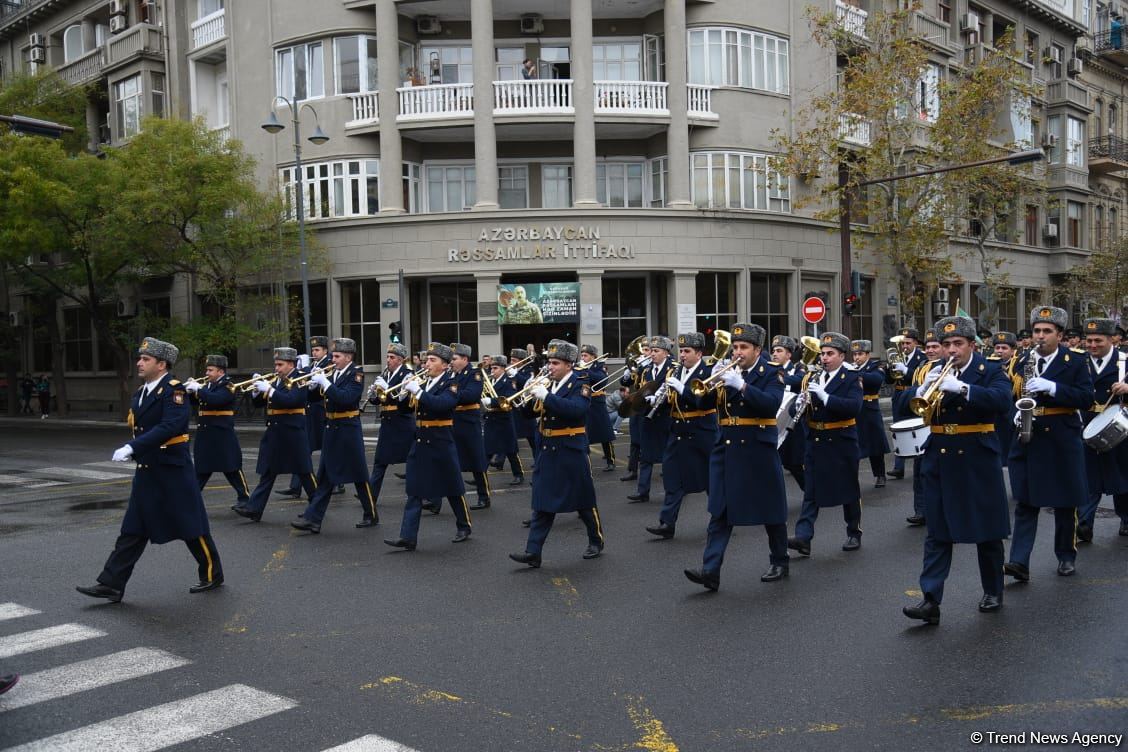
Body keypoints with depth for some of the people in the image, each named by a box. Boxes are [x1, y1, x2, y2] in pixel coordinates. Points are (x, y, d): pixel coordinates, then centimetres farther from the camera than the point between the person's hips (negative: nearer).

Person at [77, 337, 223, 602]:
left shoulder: (174, 390, -15)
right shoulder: (140, 393, 12)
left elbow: (169, 427, -27)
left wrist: (132, 447, -31)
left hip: (172, 472, -8)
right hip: (145, 472, 8)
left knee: (191, 526, 4)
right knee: (132, 530, 7)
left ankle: (212, 575, 19)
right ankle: (111, 585, 9)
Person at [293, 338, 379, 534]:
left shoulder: (356, 373, -11)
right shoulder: (333, 373, 9)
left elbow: (346, 398, -25)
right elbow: (320, 396, 11)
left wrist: (324, 382, -25)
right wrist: (315, 382, -6)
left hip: (348, 430, -7)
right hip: (331, 429, 7)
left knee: (359, 474, 4)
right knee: (324, 476, 6)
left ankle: (372, 515, 18)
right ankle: (312, 519, 5)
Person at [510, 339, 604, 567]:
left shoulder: (579, 385, -10)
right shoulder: (547, 384, 9)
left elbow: (576, 409, -29)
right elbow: (529, 411, 9)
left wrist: (546, 396, -30)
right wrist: (531, 395, -11)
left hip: (571, 454, -5)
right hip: (547, 452, 6)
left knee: (584, 501, 8)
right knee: (542, 504, 2)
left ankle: (596, 542, 28)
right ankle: (533, 552, 1)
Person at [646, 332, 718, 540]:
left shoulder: (708, 373, -10)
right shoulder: (676, 372, 10)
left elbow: (705, 402, -22)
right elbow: (670, 400, 14)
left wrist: (681, 388, -27)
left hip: (701, 435, -5)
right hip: (678, 433, 6)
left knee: (712, 479, 8)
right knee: (673, 478, 1)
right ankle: (667, 524, 0)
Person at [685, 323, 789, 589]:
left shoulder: (771, 372, -3)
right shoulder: (727, 372, 11)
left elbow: (771, 404, -20)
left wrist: (741, 385, -26)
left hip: (758, 450, -4)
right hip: (726, 449, 4)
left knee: (770, 509, 9)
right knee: (719, 511, -2)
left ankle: (779, 562, 27)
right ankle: (711, 571, -5)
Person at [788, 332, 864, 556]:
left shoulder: (851, 379, -6)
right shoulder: (814, 378, 10)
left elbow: (854, 407, -21)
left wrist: (825, 396, -28)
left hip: (842, 444, -4)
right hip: (816, 443, 4)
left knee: (849, 490, 10)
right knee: (811, 491, -1)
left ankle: (854, 534, 25)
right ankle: (803, 537, -7)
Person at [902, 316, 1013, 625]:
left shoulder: (990, 371, -1)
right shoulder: (934, 371, 9)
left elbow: (1002, 400, -21)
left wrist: (961, 387, -31)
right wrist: (923, 388, -18)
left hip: (978, 461, -3)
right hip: (939, 461, 3)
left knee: (988, 530, 10)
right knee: (936, 532, 1)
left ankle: (993, 591, 28)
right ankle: (931, 600, -1)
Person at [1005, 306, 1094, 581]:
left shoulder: (1075, 362, 0)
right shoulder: (1022, 362, 8)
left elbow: (1086, 398, -11)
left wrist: (1051, 387, -22)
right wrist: (1016, 412, -8)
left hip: (1062, 442, -2)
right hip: (1027, 440, 2)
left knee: (1065, 503, 9)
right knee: (1025, 503, -1)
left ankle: (1067, 556, 25)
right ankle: (1019, 562, -5)